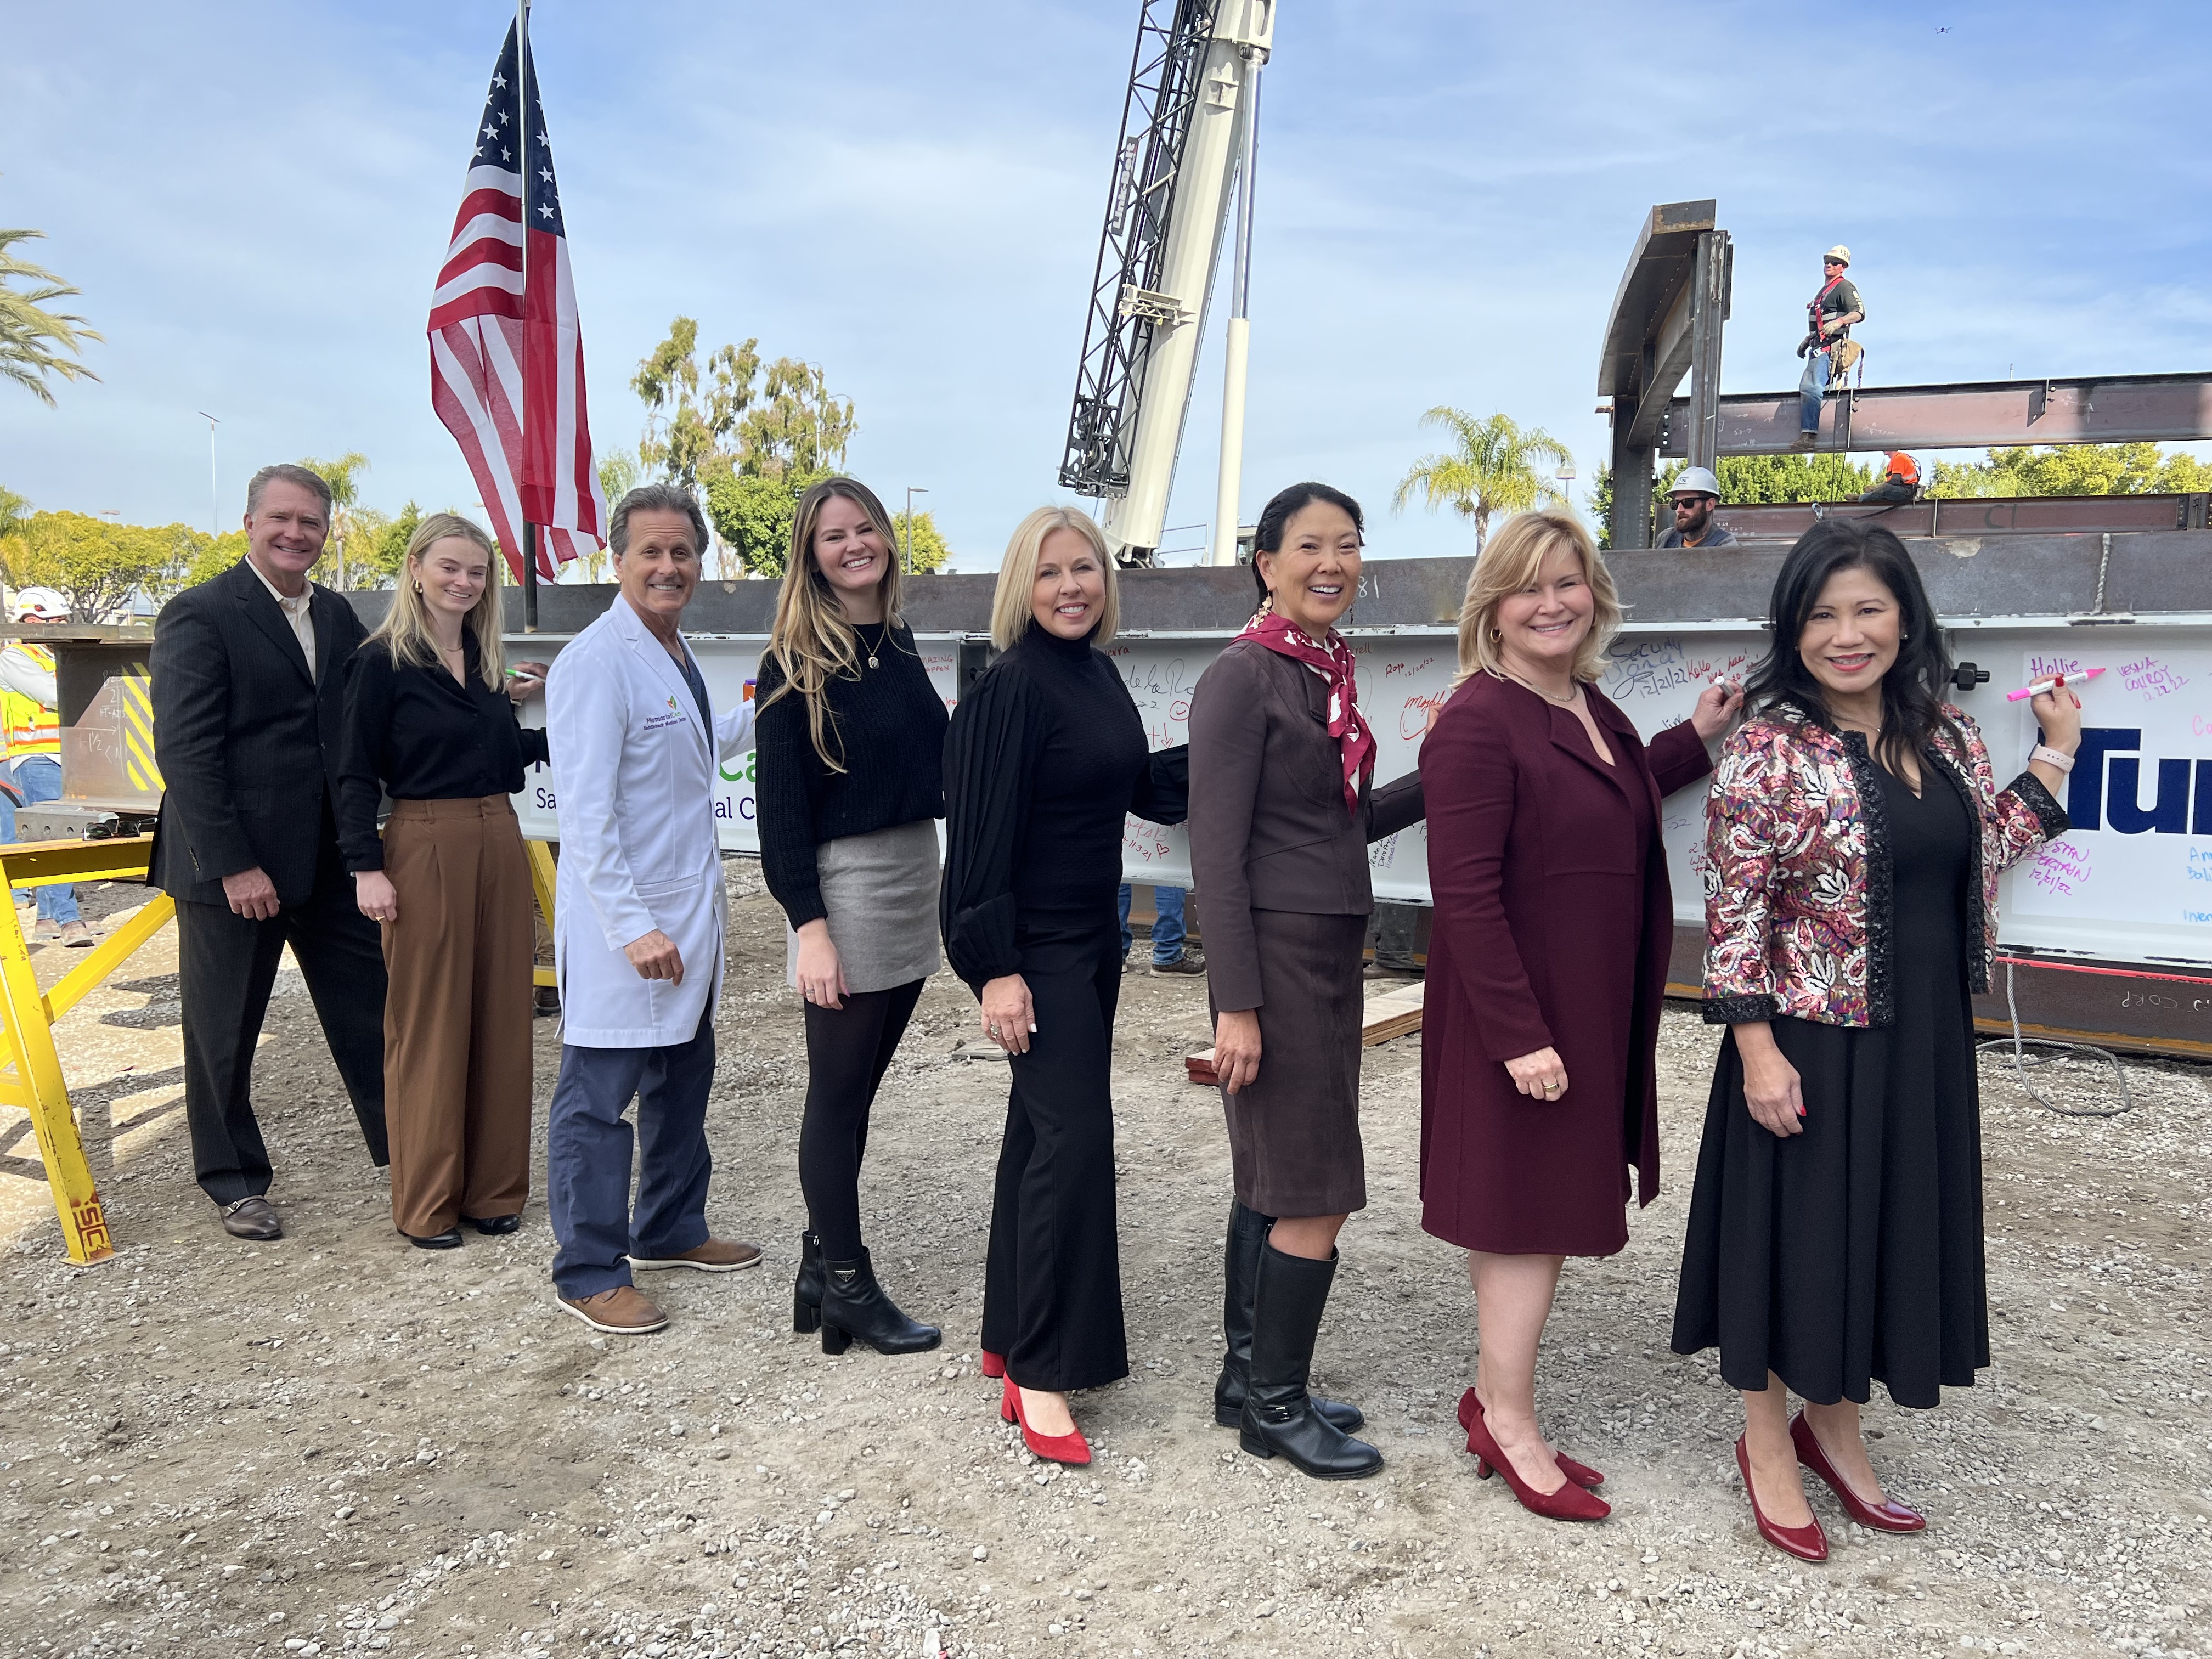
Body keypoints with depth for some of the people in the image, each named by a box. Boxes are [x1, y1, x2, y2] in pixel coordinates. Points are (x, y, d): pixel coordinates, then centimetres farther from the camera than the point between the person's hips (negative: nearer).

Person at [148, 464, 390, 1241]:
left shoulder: (338, 616, 11)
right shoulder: (198, 616, -9)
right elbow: (184, 752, -14)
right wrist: (233, 866, -18)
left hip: (331, 862, 5)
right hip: (231, 868, -5)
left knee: (371, 1015, 9)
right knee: (223, 1034, 9)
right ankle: (235, 1182, 25)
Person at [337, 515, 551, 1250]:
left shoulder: (489, 660, 12)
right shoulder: (383, 661, -5)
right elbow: (356, 774, -7)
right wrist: (367, 867, -14)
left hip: (500, 845, 6)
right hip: (425, 850, -6)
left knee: (501, 1018, 9)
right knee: (427, 1025, 2)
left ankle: (493, 1189, 21)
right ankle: (426, 1204, 14)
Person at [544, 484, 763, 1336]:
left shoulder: (675, 655, 11)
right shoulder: (596, 662, -16)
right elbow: (585, 812, -21)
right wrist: (633, 927, -24)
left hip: (690, 913, 10)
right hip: (623, 922, -9)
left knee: (684, 1079, 20)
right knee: (598, 1097, 2)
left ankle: (671, 1229, 37)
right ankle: (589, 1273, 15)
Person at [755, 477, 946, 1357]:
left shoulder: (898, 644, 11)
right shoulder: (796, 661, -8)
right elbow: (779, 800, -13)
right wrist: (808, 923, -17)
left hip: (914, 877, 7)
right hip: (844, 885, -7)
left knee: (857, 1086, 14)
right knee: (839, 1092, 3)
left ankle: (823, 1258, 26)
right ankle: (846, 1284, 14)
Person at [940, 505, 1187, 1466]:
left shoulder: (1099, 676, 9)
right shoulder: (1011, 689, -16)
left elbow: (1138, 786, 21)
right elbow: (981, 833, -19)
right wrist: (995, 967, -21)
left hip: (1089, 936, 9)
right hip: (1032, 945, -9)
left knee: (1043, 1132, 15)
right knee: (1074, 1136, -10)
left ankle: (1012, 1335, 28)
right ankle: (1040, 1374, 0)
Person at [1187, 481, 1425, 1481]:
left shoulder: (1328, 673, 11)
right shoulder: (1243, 677, -13)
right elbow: (1217, 850, -17)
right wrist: (1236, 1005, -20)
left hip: (1329, 954, 9)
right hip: (1275, 957, -8)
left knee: (1273, 1183, 16)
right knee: (1317, 1197, -2)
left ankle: (1250, 1378, 29)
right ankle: (1274, 1407, 15)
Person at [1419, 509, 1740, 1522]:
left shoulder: (1591, 708, 9)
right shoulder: (1479, 722, -19)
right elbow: (1465, 893, -22)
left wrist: (1697, 739, 21)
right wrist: (1519, 1035, -24)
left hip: (1591, 1005, 9)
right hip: (1519, 1010, -9)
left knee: (1537, 1208, 16)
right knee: (1530, 1210, 1)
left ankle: (1494, 1398, 30)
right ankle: (1510, 1426, 18)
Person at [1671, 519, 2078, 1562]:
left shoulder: (1946, 734, 5)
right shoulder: (1770, 750, -14)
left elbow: (1986, 852, 19)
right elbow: (1734, 909, -15)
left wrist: (2054, 754, 15)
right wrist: (1757, 1048, -18)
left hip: (1925, 1042, 6)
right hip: (1810, 1042, -6)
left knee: (1892, 1227, 16)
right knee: (1797, 1230, 7)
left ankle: (1833, 1426, 37)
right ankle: (1767, 1443, 28)